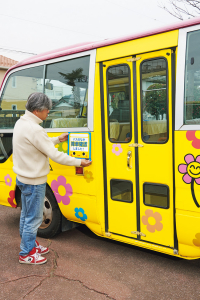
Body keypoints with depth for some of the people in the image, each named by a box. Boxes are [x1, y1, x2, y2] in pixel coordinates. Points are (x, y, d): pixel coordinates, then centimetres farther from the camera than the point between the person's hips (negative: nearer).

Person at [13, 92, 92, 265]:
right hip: (34, 182, -10)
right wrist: (79, 162, -16)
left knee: (26, 214, 22)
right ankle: (26, 254, 18)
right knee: (34, 218, 4)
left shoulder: (21, 123, 5)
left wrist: (58, 139, 13)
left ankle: (30, 244, 39)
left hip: (23, 178, 10)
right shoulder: (34, 130, -27)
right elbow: (54, 155, -25)